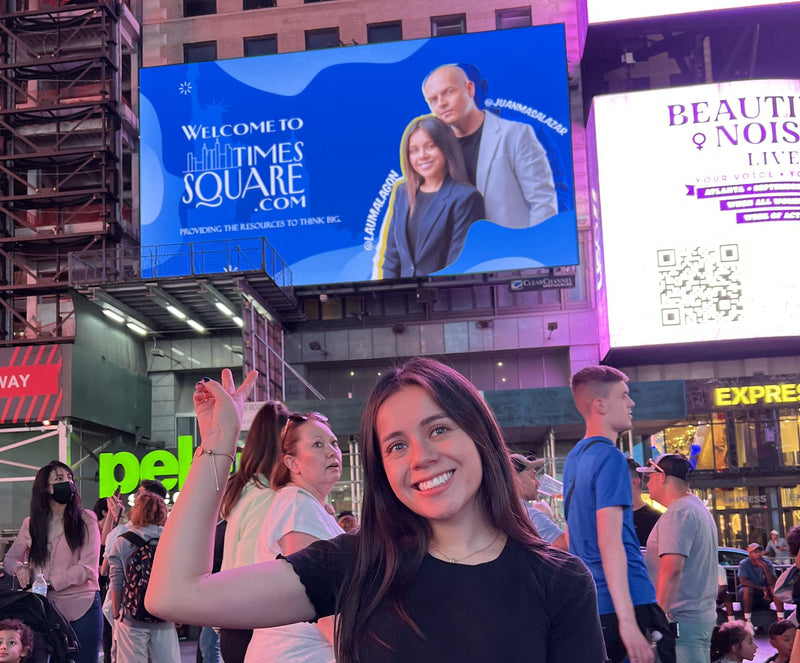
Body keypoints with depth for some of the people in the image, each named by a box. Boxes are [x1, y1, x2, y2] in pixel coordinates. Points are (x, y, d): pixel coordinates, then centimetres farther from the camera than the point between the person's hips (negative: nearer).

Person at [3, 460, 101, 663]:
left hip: (82, 607, -2)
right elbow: (10, 558, 19)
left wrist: (49, 583, -14)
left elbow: (88, 567, -7)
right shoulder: (31, 524, 10)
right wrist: (20, 568, -5)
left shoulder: (85, 519, 0)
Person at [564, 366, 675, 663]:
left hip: (589, 605, 9)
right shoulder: (610, 458, -12)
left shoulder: (575, 457, 15)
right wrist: (628, 621, -24)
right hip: (629, 602, -9)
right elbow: (610, 541, -20)